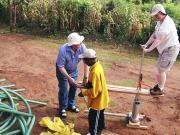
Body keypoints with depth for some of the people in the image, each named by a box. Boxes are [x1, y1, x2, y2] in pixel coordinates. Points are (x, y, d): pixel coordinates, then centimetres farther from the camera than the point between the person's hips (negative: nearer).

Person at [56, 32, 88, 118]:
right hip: (62, 69, -4)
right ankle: (62, 108, 20)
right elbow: (61, 67, -29)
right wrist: (69, 78, -30)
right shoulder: (63, 50, -37)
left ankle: (71, 105, 35)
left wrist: (85, 77, -22)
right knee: (64, 89, 0)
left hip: (73, 69, 4)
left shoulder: (82, 47, -29)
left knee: (74, 87, 13)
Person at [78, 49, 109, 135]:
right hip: (100, 98, 10)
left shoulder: (95, 71, -34)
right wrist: (87, 84, 2)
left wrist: (83, 92, -18)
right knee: (100, 115, 28)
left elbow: (94, 91, -30)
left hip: (97, 100, -10)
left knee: (93, 117, 9)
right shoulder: (97, 65, -3)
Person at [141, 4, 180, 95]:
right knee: (159, 68, 16)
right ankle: (159, 85, 32)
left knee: (161, 69, -4)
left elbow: (159, 39, -31)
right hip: (164, 48, 9)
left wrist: (149, 49, -33)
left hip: (171, 49, -9)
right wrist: (146, 45, -5)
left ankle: (160, 89, 12)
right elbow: (154, 35, 5)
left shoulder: (167, 23, -25)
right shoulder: (160, 22, 5)